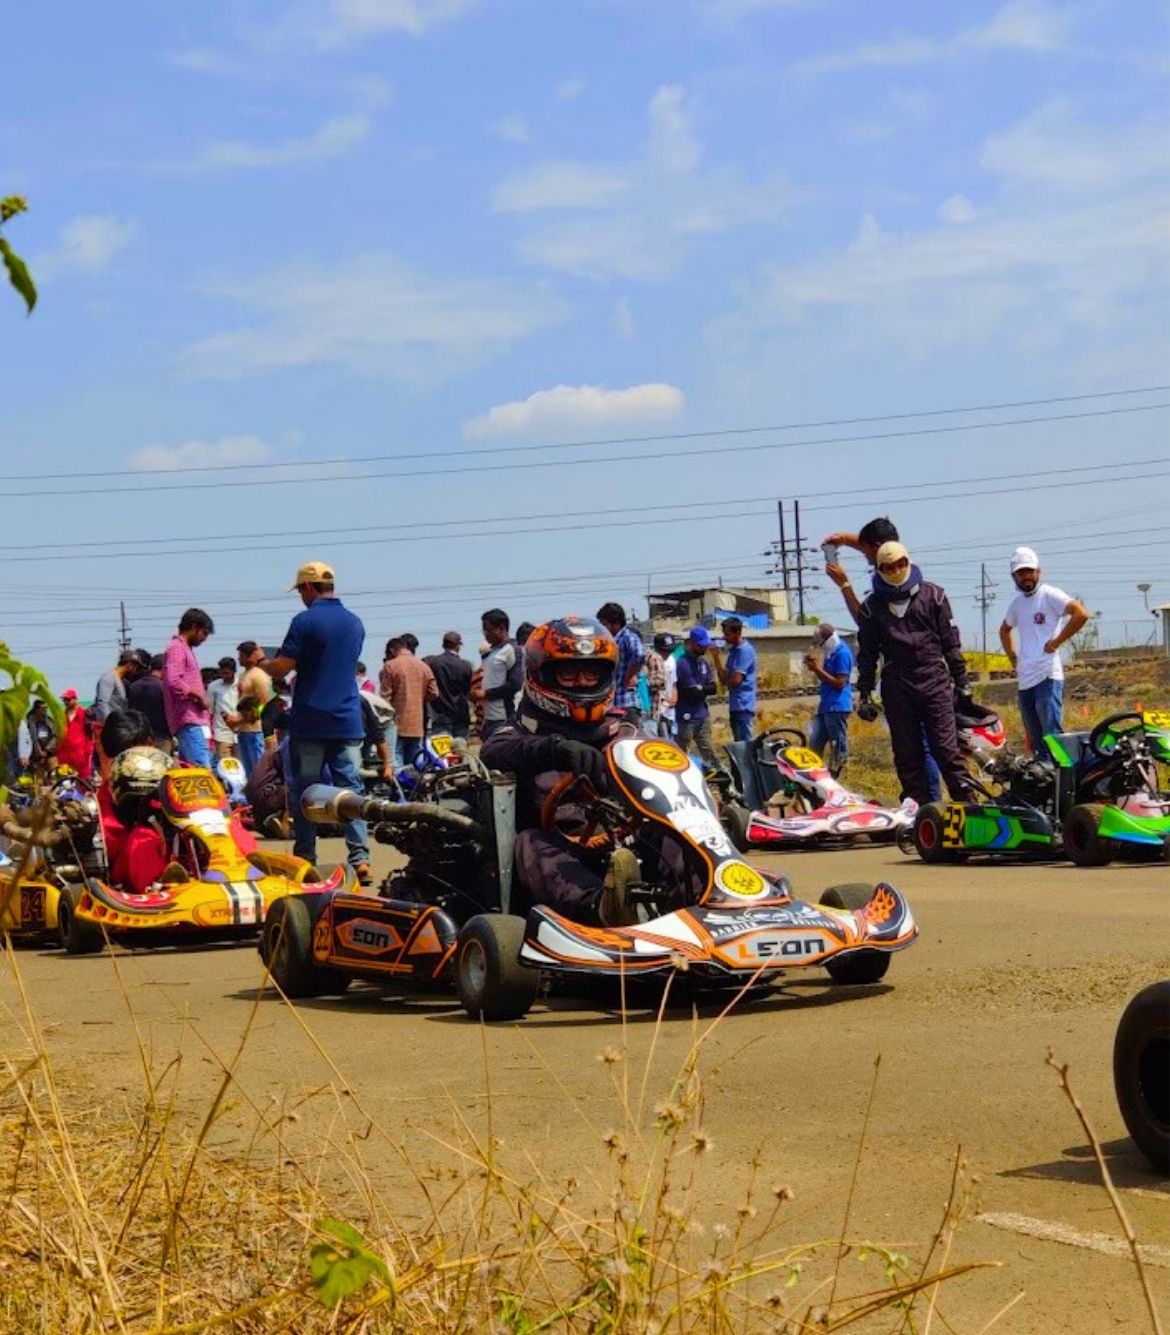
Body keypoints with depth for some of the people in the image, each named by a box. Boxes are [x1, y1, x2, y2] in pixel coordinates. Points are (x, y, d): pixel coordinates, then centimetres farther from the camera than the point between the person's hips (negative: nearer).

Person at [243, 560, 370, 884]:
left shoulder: (305, 621, -9)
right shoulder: (355, 623, 10)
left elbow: (282, 668, -12)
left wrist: (259, 661, 10)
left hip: (310, 723, -4)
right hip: (348, 721, 4)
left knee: (305, 791, 5)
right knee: (351, 788, 3)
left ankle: (305, 860, 9)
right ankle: (360, 857, -6)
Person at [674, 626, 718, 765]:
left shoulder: (703, 662, 10)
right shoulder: (683, 663, -16)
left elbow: (713, 688, 5)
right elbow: (693, 691, -20)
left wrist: (700, 688, -12)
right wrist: (705, 689, -3)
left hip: (702, 715, 8)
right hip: (686, 717, -8)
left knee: (708, 751, 13)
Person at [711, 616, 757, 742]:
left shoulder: (745, 650, -14)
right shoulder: (733, 650, 13)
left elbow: (736, 680, -19)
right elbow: (725, 678, 11)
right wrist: (716, 658, -2)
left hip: (743, 705, -9)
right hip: (735, 705, 9)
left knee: (745, 743, -8)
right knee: (738, 743, 12)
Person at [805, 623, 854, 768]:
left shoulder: (842, 653, -14)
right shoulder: (830, 653, 15)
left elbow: (840, 683, -18)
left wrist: (818, 669, -15)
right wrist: (814, 667, 4)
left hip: (837, 706, -10)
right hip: (825, 705, 10)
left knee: (839, 745, -4)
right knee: (815, 743, 11)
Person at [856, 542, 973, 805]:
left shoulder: (932, 595, 7)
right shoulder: (872, 606, 9)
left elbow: (951, 642, 9)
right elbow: (866, 653, 12)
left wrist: (961, 681, 6)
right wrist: (864, 694, 6)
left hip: (934, 681, -1)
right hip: (896, 687, 2)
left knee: (946, 747, -7)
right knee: (907, 753, 3)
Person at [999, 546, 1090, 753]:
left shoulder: (1049, 595, -4)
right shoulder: (1016, 603, 18)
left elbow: (1081, 614, -17)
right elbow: (1004, 630, 37)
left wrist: (1056, 642, -12)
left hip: (1047, 677, -8)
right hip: (1024, 681, 8)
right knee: (1035, 741, 10)